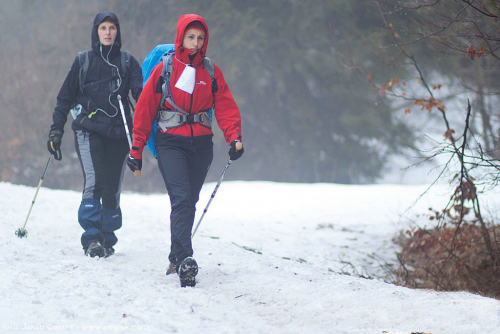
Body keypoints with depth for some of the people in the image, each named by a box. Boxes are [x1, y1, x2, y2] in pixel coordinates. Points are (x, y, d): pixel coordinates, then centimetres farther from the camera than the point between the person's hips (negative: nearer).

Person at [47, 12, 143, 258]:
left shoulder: (127, 62, 11)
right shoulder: (83, 61, 10)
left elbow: (141, 93, -2)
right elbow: (65, 97, 13)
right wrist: (56, 130, 6)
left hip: (119, 133, 1)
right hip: (89, 130, -1)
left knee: (112, 188, 2)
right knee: (94, 182, -16)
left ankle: (106, 239, 13)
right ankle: (91, 238, -15)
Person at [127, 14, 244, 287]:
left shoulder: (211, 72, 8)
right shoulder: (164, 70, 1)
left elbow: (225, 107, 2)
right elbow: (145, 109, 4)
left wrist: (234, 137, -15)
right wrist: (136, 149, 2)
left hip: (201, 145, 3)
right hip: (170, 143, -3)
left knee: (189, 202, 8)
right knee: (181, 199, -18)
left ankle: (176, 258, 22)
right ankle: (185, 259, -28)